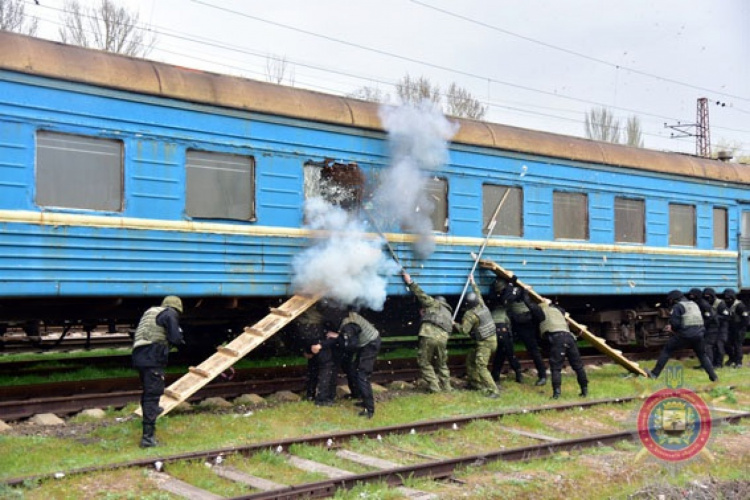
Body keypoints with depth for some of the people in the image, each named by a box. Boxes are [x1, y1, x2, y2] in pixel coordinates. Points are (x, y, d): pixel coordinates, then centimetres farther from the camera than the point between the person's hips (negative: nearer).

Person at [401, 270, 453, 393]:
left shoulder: (435, 304, 18)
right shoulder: (448, 314, 36)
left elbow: (421, 294, 9)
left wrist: (410, 282, 12)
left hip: (429, 335, -6)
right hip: (443, 337, 6)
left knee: (424, 362, 6)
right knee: (441, 364, 21)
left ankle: (434, 387, 2)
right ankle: (446, 387, 21)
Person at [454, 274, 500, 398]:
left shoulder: (470, 314, -18)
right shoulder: (482, 306, 3)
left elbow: (464, 330, -20)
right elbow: (478, 294, 21)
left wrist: (455, 324, -3)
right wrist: (473, 283, 29)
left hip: (484, 343, -9)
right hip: (492, 339, 9)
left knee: (481, 367, -12)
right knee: (470, 358, 22)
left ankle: (493, 391, -20)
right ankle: (475, 382, 29)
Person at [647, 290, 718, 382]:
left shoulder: (677, 307, -4)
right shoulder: (694, 304, 19)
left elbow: (675, 323, -13)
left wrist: (672, 329, 12)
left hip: (684, 335, -6)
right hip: (698, 334, 6)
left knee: (666, 351, 6)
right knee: (702, 355, 23)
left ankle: (655, 373, 4)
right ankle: (713, 376, 16)